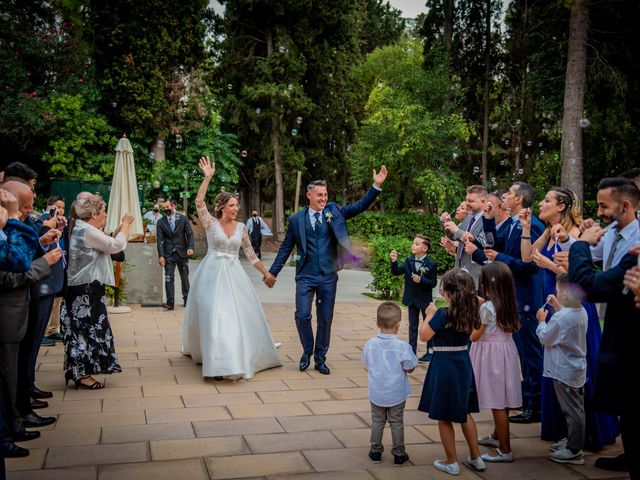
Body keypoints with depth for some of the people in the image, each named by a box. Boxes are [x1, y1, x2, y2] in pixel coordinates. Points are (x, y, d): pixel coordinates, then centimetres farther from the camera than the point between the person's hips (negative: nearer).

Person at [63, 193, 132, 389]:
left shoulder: (81, 229, 14)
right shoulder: (88, 231, -18)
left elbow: (107, 243, 17)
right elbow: (117, 245, -19)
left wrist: (121, 226, 12)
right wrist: (126, 223, -6)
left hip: (84, 288, 10)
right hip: (86, 290, -10)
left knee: (84, 329, 14)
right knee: (87, 329, -5)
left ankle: (81, 372, 20)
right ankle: (82, 374, 1)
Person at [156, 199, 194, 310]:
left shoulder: (183, 219, 1)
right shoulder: (160, 222, 3)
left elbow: (189, 234, -1)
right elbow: (160, 240, -1)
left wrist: (190, 247, -16)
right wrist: (161, 255, -10)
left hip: (182, 252, 0)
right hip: (168, 254, 0)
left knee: (184, 277, 10)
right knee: (169, 278, -7)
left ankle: (187, 299, 26)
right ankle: (170, 302, -8)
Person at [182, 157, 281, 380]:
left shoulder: (241, 227, 7)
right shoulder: (211, 223, -3)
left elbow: (250, 254, 14)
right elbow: (199, 202, -18)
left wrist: (266, 272, 13)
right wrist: (207, 177, -24)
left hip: (234, 275, 4)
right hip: (213, 273, -4)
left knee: (242, 313, 4)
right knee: (215, 315, -7)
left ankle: (241, 357, 23)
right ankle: (218, 363, 1)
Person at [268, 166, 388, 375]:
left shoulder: (334, 212, 4)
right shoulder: (296, 219, 2)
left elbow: (360, 206, -3)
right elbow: (286, 248, 5)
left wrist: (376, 185, -14)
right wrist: (273, 272, 3)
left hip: (328, 276, 1)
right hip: (305, 276, -1)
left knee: (325, 319, 7)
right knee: (302, 315, -6)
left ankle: (320, 358, 21)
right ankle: (307, 352, 19)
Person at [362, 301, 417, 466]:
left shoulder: (370, 344, -11)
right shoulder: (402, 347, -21)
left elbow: (367, 366, 0)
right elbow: (409, 368, -12)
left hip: (376, 393, 2)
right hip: (397, 394, -2)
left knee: (377, 421, 18)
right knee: (396, 422, 13)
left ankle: (375, 451, 27)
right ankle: (399, 454, 23)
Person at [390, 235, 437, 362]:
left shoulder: (431, 264, -14)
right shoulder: (408, 261, 0)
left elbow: (433, 283, -13)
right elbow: (396, 272, -7)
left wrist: (421, 280, -26)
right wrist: (394, 261, -22)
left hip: (425, 300, -4)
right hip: (412, 299, 5)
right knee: (413, 326, 13)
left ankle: (430, 351, 21)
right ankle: (412, 351, 20)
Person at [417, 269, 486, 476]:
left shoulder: (443, 314, -20)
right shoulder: (470, 311, -2)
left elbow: (424, 336, -14)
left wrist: (430, 315, -2)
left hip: (444, 364, -6)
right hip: (464, 363, 7)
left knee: (444, 416, 9)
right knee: (464, 412, 22)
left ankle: (452, 462, 19)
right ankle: (476, 457, 29)